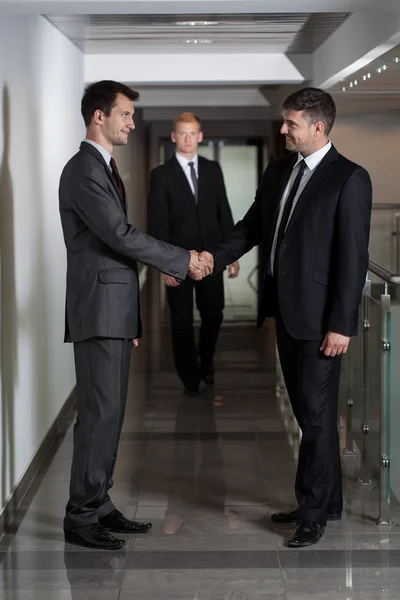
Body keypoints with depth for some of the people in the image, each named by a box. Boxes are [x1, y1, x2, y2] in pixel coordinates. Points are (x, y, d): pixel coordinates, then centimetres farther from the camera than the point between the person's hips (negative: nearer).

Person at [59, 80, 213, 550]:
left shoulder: (105, 169, 19)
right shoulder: (83, 170, -13)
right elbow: (121, 235, -20)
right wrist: (184, 261, -13)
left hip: (114, 312, 10)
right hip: (98, 312, -10)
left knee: (109, 412, 11)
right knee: (99, 413, -8)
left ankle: (99, 506, 18)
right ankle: (81, 517, -1)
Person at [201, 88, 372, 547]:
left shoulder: (349, 179, -11)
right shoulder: (278, 171, 11)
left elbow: (353, 256, -14)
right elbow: (251, 228, 13)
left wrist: (341, 323, -16)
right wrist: (209, 262, -2)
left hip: (319, 317, -7)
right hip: (285, 309, 7)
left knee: (316, 413, 0)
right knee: (310, 411, 15)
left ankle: (313, 512, 10)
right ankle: (327, 500, 28)